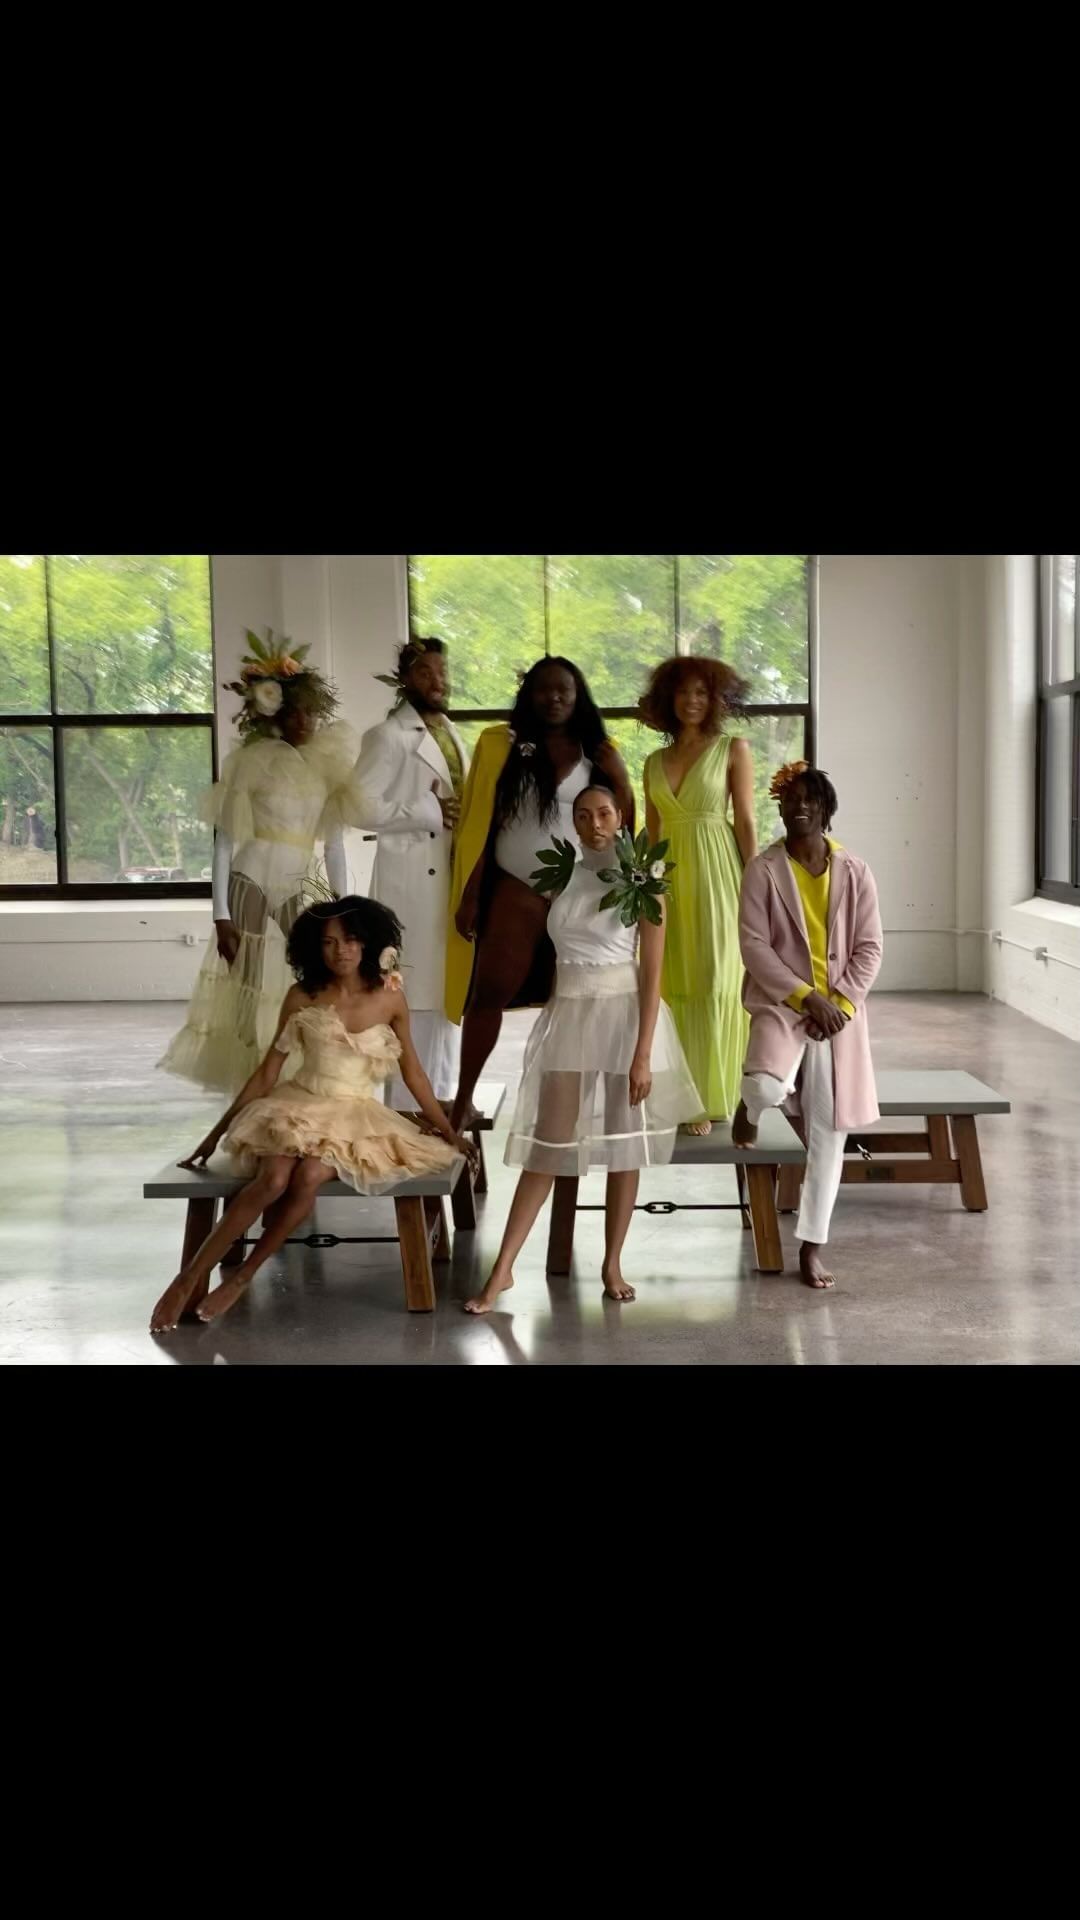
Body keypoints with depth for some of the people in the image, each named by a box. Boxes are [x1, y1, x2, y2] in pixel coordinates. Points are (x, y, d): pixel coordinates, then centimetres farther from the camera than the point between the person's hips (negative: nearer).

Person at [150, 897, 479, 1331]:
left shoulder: (390, 999, 0)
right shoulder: (301, 998, 0)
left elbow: (412, 1072, 11)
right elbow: (267, 1072, 6)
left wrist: (449, 1133, 14)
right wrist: (216, 1133, 6)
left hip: (356, 1116, 0)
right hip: (299, 1108, 0)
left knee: (308, 1176, -33)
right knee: (273, 1179, -31)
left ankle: (241, 1277, -18)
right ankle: (191, 1277, -22)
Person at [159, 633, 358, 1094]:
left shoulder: (328, 759, 7)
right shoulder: (252, 760, -6)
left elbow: (334, 841, 11)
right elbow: (225, 839, -6)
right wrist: (221, 915, -10)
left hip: (300, 889, 4)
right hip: (251, 884, -4)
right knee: (253, 996, -2)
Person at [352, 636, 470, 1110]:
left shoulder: (451, 734, 19)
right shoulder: (387, 736, -6)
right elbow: (363, 806, -16)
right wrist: (430, 813, -15)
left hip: (456, 878, 8)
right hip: (413, 880, -8)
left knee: (451, 986, 11)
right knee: (415, 991, -8)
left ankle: (441, 1096, 21)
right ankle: (409, 1104, -2)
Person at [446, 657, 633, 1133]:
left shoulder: (597, 753, 7)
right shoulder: (502, 745, 4)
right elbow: (481, 823, 2)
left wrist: (619, 776, -9)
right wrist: (469, 894, -1)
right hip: (516, 891, -1)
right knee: (489, 991, -4)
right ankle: (463, 1098, 1)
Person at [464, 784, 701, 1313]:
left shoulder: (641, 881, -4)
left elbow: (652, 972, -8)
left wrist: (643, 1054, -15)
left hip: (624, 1016, -3)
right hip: (568, 1017, 3)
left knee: (624, 1145, 5)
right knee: (546, 1145, 2)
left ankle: (612, 1264, 18)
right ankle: (502, 1269, 4)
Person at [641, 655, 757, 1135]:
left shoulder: (733, 749, 0)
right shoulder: (655, 762, 11)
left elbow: (745, 821, -4)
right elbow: (650, 831, 12)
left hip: (718, 875, -4)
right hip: (673, 878, 4)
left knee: (718, 983, -5)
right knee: (683, 986, 6)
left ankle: (712, 1099, 1)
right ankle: (700, 1092, 16)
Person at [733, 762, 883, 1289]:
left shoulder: (854, 873, 3)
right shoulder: (764, 870, -3)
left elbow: (869, 949, 2)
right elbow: (753, 944, -8)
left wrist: (840, 1003, -10)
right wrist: (805, 996, -16)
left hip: (840, 1012, 2)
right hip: (780, 1003, -2)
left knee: (829, 1131, 2)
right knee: (767, 1087, -30)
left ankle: (811, 1245, 12)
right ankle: (750, 1104, 11)